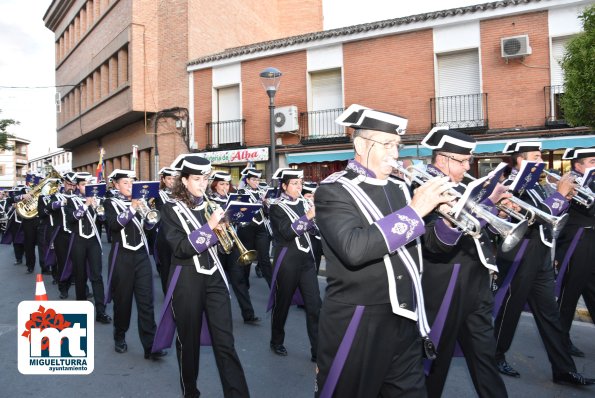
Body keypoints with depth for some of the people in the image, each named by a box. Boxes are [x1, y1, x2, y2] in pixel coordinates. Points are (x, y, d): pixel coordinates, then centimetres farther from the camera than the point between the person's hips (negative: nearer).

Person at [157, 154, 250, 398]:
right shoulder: (172, 209, -5)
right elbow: (181, 248, -16)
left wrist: (221, 227, -8)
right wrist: (209, 226, -24)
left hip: (214, 277, 3)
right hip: (187, 281, -3)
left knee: (225, 341, 1)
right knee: (189, 339, 11)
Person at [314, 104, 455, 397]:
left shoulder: (398, 189, 9)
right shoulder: (334, 190, -11)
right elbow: (354, 248, -28)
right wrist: (415, 210, -23)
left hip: (405, 322, 6)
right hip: (357, 325, -5)